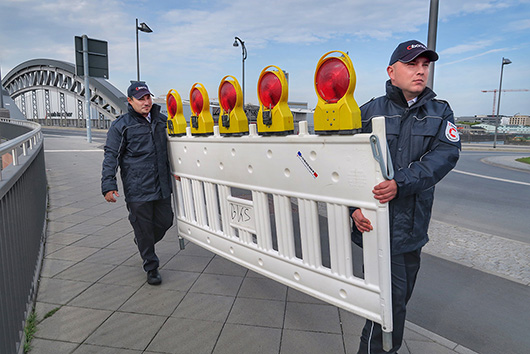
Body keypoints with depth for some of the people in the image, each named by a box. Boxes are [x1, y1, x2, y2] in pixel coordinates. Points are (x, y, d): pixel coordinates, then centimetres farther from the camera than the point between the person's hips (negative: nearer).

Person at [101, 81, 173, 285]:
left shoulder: (161, 121, 12)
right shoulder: (121, 126, -4)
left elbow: (170, 150, 26)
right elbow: (111, 157, -5)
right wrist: (109, 186, -13)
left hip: (162, 186, 5)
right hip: (137, 190, -5)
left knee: (165, 221, 13)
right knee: (143, 228, 4)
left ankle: (143, 243, 45)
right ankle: (151, 268, 23)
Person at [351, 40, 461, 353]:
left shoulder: (440, 112, 7)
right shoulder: (369, 112, -2)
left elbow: (447, 153, -10)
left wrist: (402, 183, -25)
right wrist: (354, 205, -17)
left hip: (413, 223, 4)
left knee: (401, 294, 20)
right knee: (391, 297, -2)